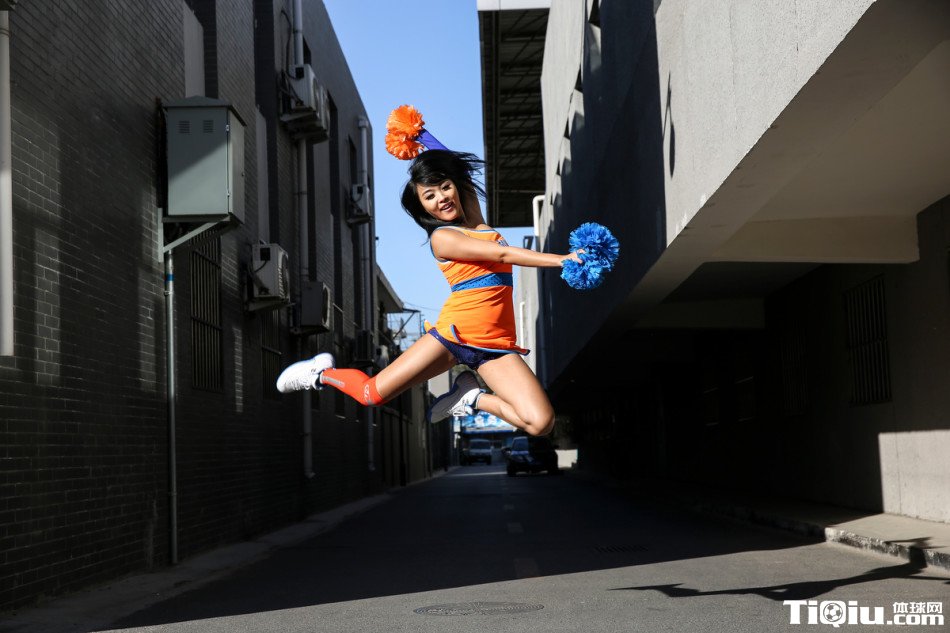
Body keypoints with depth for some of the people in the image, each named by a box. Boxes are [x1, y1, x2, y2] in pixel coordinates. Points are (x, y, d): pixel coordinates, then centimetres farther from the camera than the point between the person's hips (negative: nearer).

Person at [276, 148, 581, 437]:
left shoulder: (476, 222, 14)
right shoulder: (442, 238, -5)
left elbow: (462, 175, 30)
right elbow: (503, 254, -15)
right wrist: (561, 259, -18)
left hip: (496, 345, 5)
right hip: (454, 332, -5)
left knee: (540, 423, -16)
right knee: (373, 393, -5)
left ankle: (471, 398, 10)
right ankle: (323, 374, 27)